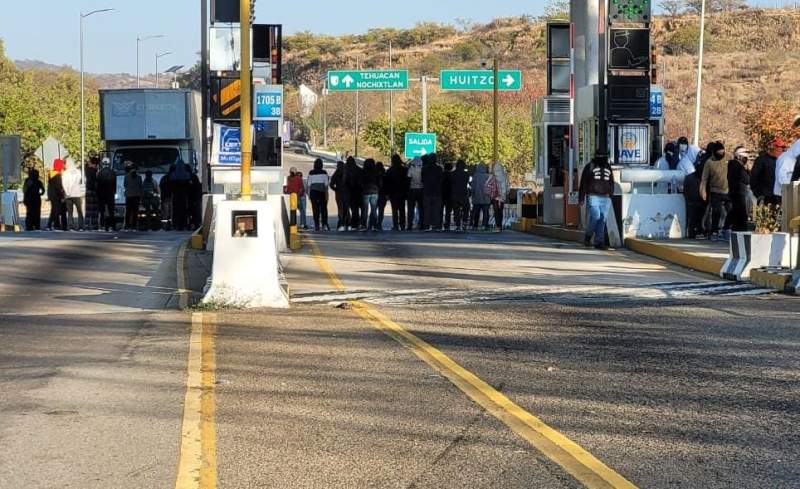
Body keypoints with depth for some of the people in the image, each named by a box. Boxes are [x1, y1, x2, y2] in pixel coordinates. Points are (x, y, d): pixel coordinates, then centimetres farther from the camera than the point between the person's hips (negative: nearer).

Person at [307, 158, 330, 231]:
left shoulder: (311, 173, 1)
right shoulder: (324, 172, -1)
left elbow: (309, 184, 3)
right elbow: (326, 184, -1)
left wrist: (309, 193, 9)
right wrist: (326, 193, 3)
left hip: (313, 192, 1)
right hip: (322, 191, -1)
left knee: (315, 209, 0)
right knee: (323, 209, 3)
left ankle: (316, 225, -4)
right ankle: (324, 224, -7)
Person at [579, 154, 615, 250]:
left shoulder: (608, 168, 17)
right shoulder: (590, 167, 3)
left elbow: (611, 184, 24)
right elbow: (583, 183, 1)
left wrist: (611, 196, 17)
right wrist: (581, 198, -3)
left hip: (605, 198, 4)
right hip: (593, 197, -4)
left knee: (602, 220, -2)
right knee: (595, 217, -16)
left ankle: (599, 242, -1)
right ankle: (588, 236, 6)